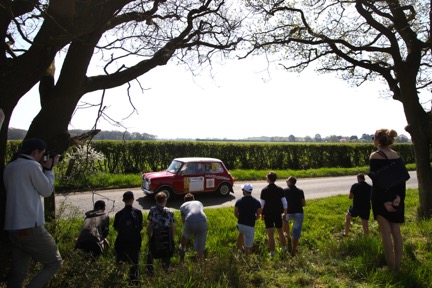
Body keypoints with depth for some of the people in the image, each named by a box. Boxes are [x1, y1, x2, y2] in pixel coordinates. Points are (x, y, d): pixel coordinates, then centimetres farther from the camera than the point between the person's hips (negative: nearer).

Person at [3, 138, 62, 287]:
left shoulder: (9, 168, 13)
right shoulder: (32, 165, -11)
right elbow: (47, 191, -2)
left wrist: (43, 169, 17)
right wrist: (50, 169, 9)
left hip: (12, 228, 8)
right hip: (30, 227, -8)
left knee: (18, 272, 15)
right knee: (54, 262, 6)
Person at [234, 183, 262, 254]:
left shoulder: (239, 201, -6)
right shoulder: (256, 202, -8)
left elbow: (235, 214, 5)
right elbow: (258, 216, -1)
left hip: (240, 224, 3)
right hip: (250, 226, -3)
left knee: (241, 233, 37)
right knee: (247, 247, 4)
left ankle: (240, 248, 48)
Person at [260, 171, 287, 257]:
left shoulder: (264, 190, -12)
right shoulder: (280, 189, -5)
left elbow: (262, 204, -9)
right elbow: (284, 203, -3)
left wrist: (262, 214, 4)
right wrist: (285, 213, 10)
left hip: (268, 215, -3)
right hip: (278, 214, 3)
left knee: (271, 235, 3)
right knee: (280, 232, 22)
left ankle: (272, 253, 10)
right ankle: (284, 248, 35)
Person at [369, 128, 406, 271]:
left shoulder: (375, 156, -12)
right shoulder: (397, 156, 6)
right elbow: (402, 179, 1)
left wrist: (384, 201, -14)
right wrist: (399, 196, -5)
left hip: (381, 197, -6)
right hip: (397, 197, 6)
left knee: (385, 232, 3)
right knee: (396, 231, 13)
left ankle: (391, 267, 9)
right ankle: (398, 266, 21)